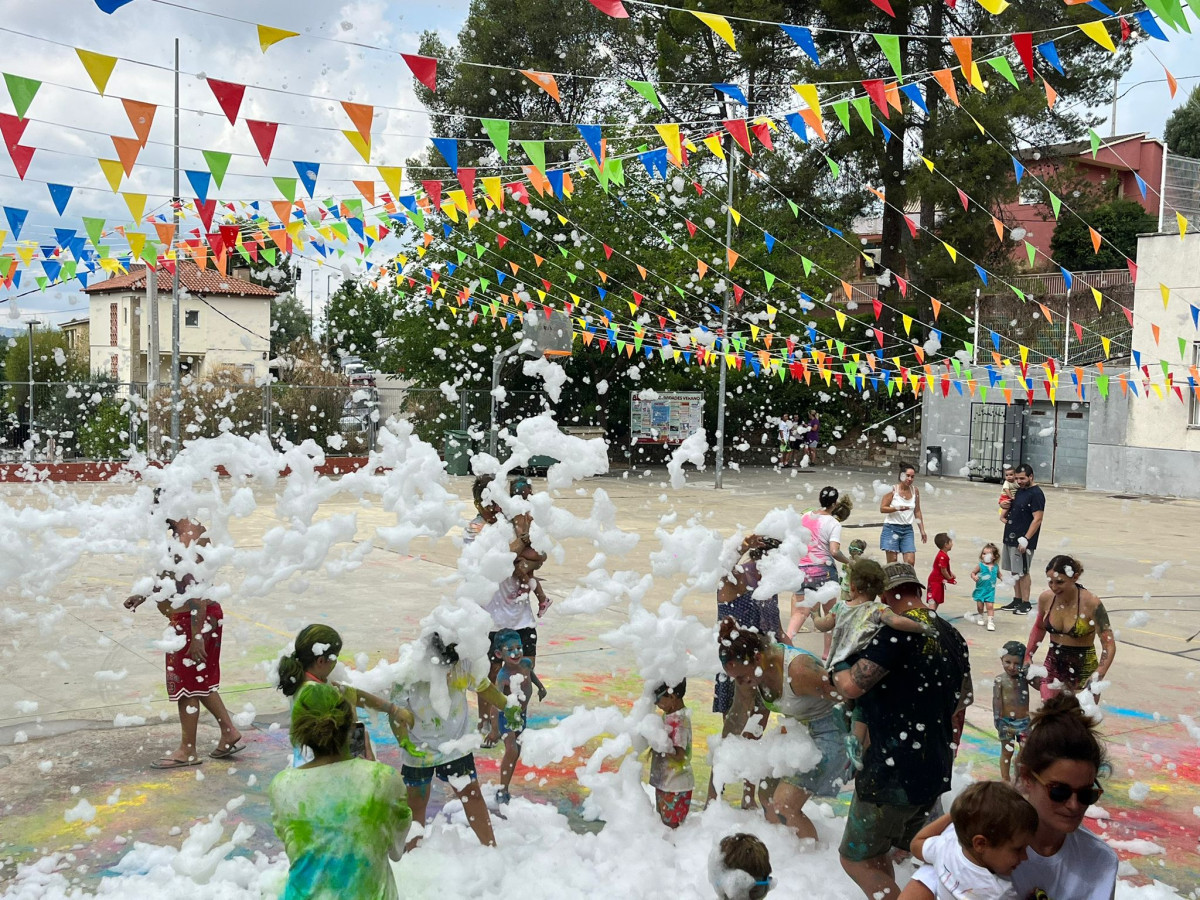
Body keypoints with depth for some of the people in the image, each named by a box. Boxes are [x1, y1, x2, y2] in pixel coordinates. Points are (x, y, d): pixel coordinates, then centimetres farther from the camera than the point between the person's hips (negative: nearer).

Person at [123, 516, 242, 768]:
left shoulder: (189, 537, -24)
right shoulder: (181, 534, 8)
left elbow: (198, 590, -26)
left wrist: (196, 636, -25)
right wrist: (143, 596, 14)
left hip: (194, 620, -10)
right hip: (186, 619, 10)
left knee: (187, 685, 3)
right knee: (200, 682, 19)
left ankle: (187, 751, 16)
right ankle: (230, 733, 28)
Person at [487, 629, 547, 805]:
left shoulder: (526, 663, -11)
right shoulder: (503, 676, -30)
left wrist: (540, 687, 27)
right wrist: (494, 729, -39)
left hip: (521, 713, 7)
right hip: (506, 715, -7)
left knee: (516, 752, 10)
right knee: (511, 751, -17)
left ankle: (505, 789, 20)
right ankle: (502, 792, -6)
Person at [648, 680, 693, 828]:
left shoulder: (680, 720, -23)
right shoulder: (668, 716, 4)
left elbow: (679, 755, -26)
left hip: (676, 786, -9)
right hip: (663, 781, 9)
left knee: (672, 825, 3)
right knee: (663, 821, 19)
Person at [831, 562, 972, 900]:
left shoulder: (898, 631, -19)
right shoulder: (953, 637, 9)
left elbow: (852, 686, -26)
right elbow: (959, 709, 18)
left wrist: (836, 667, -3)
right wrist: (944, 762, 27)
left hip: (894, 774, -9)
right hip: (936, 771, 9)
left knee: (855, 858, 6)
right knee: (877, 853, 24)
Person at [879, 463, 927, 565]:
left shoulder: (914, 490, 6)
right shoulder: (893, 489, -7)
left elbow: (917, 512, 14)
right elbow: (882, 508, -10)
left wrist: (922, 530, 14)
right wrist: (897, 508, -25)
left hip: (907, 529, 4)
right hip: (892, 528, -4)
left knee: (910, 562, -5)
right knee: (892, 563, -3)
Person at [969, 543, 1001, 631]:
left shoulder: (996, 566, 0)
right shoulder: (980, 565, -9)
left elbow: (998, 574, 18)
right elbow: (973, 572, -6)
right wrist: (974, 577, -26)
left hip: (990, 590, 1)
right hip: (980, 589, -1)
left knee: (990, 606, -7)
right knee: (980, 605, 7)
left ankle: (990, 622, -5)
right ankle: (980, 617, 33)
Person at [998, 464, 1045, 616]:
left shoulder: (1036, 494, -13)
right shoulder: (1019, 490, 14)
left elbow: (1037, 519, -19)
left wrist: (1025, 539, -23)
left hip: (1023, 541, -8)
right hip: (1011, 538, 9)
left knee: (1022, 572, -4)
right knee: (1015, 571, 13)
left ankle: (1026, 604, 4)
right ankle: (1017, 600, 21)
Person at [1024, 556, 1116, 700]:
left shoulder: (1090, 603, -19)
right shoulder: (1046, 598, -5)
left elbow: (1109, 645, -20)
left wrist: (1097, 677, -32)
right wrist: (1028, 656, 11)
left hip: (1083, 670, -4)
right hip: (1053, 667, 4)